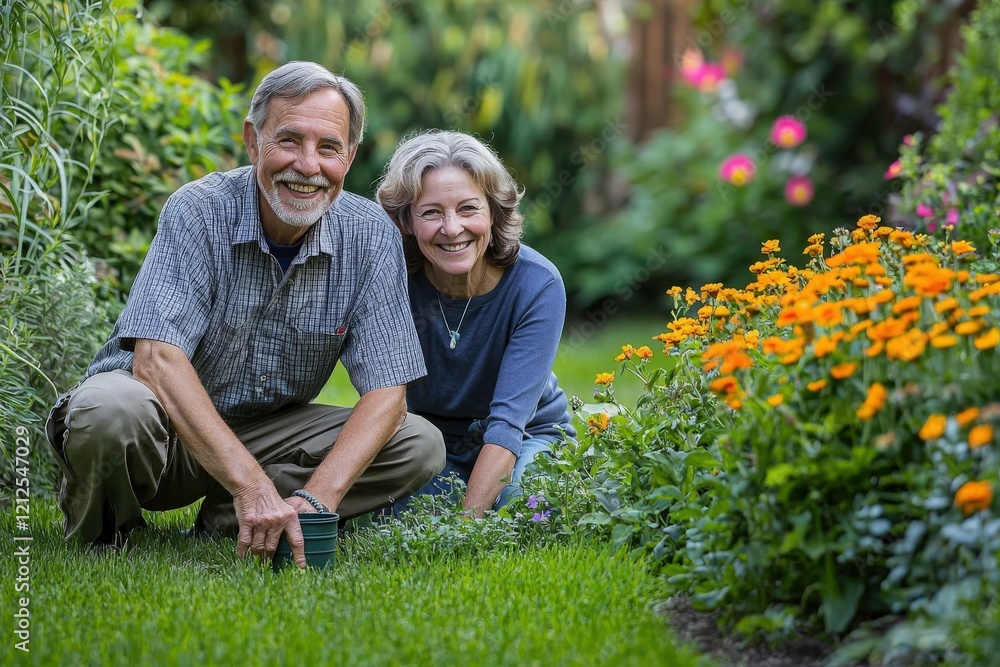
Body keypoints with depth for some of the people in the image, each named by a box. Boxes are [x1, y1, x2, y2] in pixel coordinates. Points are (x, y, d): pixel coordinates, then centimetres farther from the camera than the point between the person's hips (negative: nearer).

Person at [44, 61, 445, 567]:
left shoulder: (371, 236, -10)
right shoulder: (198, 212, -19)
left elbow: (386, 391, -12)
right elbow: (157, 360, -31)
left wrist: (317, 498, -31)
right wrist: (251, 483, -43)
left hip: (264, 430, 4)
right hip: (169, 423, -3)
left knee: (420, 444, -14)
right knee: (112, 409, -37)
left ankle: (226, 518, -14)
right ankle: (100, 531, -4)